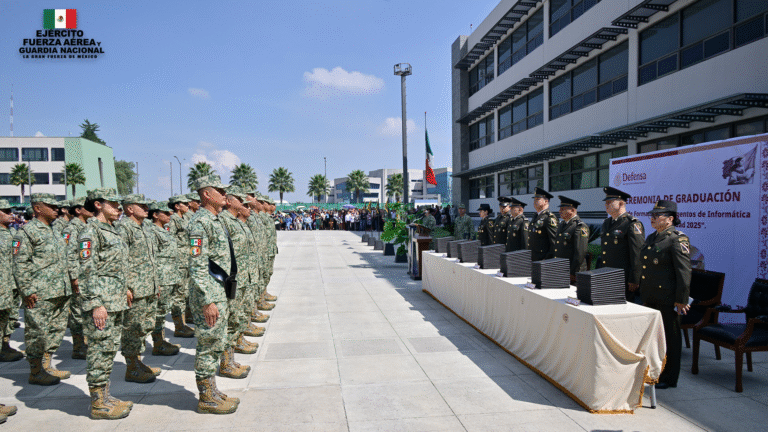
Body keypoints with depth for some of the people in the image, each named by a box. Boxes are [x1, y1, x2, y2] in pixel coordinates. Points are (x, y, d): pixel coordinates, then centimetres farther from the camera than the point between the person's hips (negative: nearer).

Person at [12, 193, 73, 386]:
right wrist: (28, 291, -16)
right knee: (37, 332, 0)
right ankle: (36, 372, 11)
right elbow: (20, 264, -12)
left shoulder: (55, 232, 18)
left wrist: (66, 286, 19)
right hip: (40, 295, -8)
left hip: (60, 293, 8)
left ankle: (46, 366, 25)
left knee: (57, 329, 13)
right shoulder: (27, 232, -8)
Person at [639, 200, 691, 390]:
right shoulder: (651, 238, 13)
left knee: (670, 338, 3)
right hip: (650, 297, 9)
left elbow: (684, 273, -16)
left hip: (667, 299, -8)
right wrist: (642, 293, 20)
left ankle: (668, 378, 14)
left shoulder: (678, 240, -13)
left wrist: (681, 301, -18)